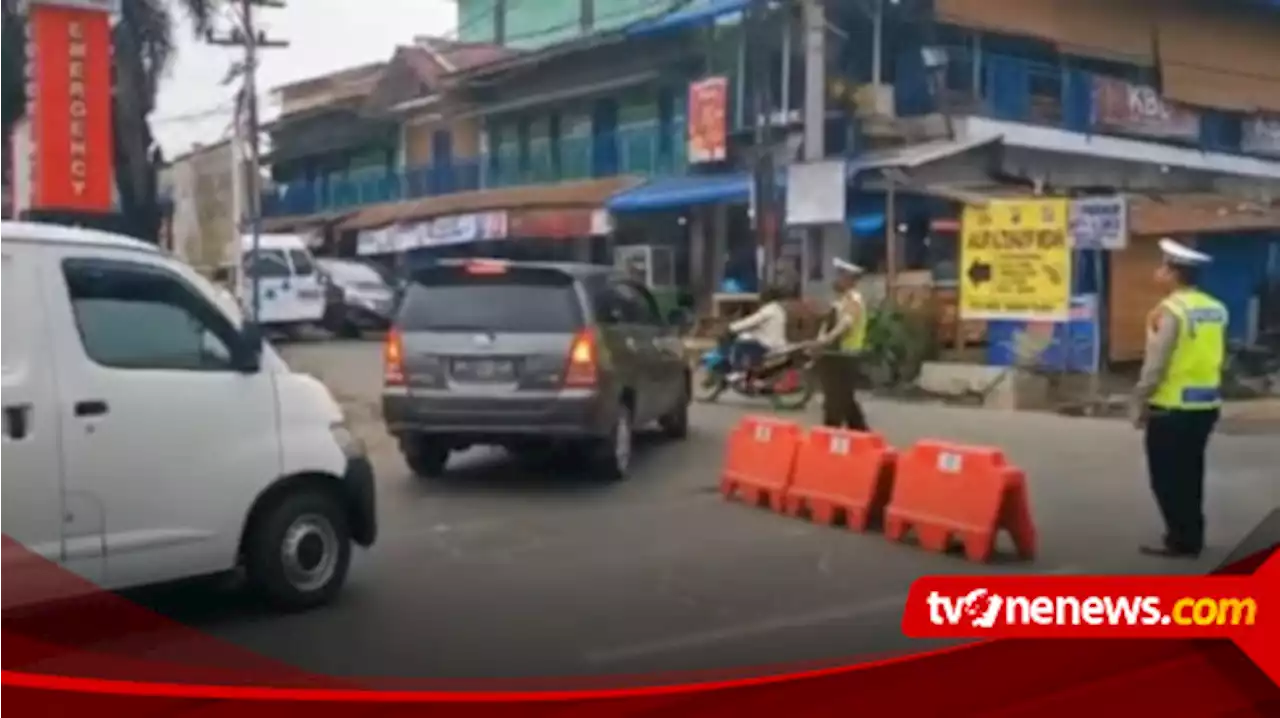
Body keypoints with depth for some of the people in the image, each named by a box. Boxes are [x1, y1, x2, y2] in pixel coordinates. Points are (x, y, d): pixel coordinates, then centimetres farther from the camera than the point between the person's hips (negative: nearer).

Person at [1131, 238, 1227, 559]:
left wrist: (1139, 403, -9)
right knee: (1190, 474, 17)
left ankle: (1180, 540, 7)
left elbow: (1155, 364, -17)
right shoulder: (1216, 309, 7)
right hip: (1206, 405, 8)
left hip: (1171, 407, -8)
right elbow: (1220, 358, 9)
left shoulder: (1169, 311, -16)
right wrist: (1205, 387, 16)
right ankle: (1192, 538, 22)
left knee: (1167, 477, 4)